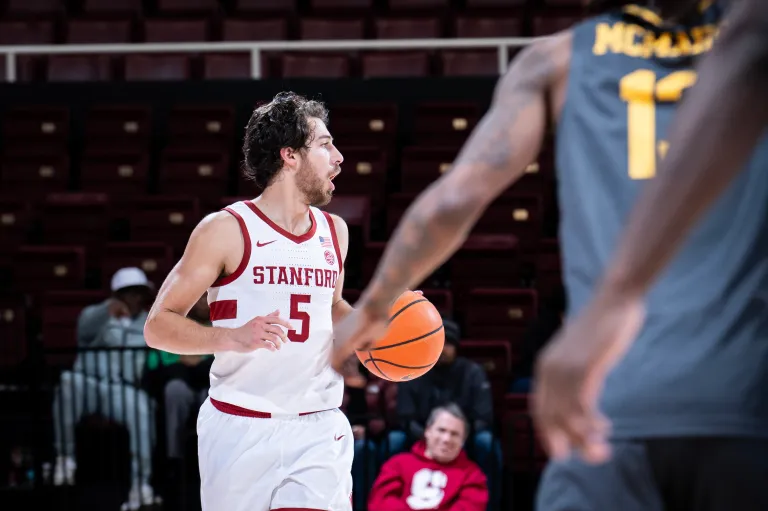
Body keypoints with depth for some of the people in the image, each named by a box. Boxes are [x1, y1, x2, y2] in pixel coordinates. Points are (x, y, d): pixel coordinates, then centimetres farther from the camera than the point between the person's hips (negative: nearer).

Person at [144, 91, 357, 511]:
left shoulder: (334, 232, 10)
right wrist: (234, 337, -24)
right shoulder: (226, 230, -7)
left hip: (319, 429, 4)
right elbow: (158, 326, -8)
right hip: (241, 429, -4)